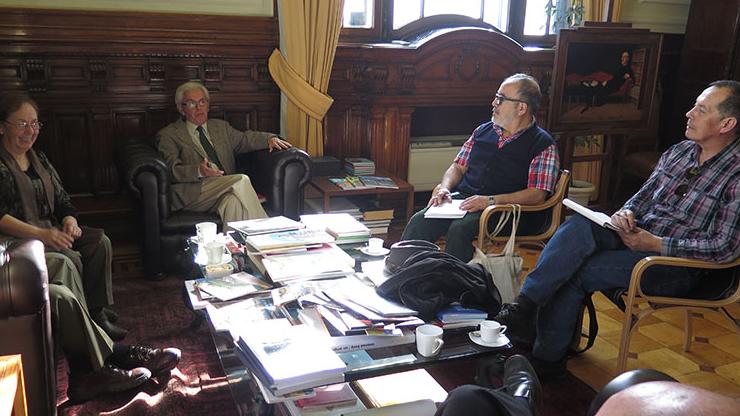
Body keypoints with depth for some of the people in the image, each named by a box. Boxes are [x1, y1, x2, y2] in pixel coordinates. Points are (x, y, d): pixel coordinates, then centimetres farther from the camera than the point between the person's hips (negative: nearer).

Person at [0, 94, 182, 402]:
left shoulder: (40, 161, 20)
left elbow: (62, 201, 18)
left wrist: (69, 221, -5)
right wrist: (40, 233, -28)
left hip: (50, 234, 8)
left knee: (99, 241, -17)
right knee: (66, 262, -33)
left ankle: (95, 317, -14)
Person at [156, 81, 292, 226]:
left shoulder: (220, 126, 28)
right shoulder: (168, 135, 9)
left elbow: (244, 139, 23)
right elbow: (172, 170, -3)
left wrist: (270, 139, 1)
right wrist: (198, 171, -22)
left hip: (225, 189, 4)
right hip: (193, 194, -4)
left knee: (233, 201, -33)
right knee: (241, 180, -26)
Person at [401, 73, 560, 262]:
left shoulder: (543, 145, -1)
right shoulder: (483, 131, 18)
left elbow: (537, 195, -10)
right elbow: (459, 166, 22)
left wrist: (490, 201, -19)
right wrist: (444, 187, 0)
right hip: (462, 201, 5)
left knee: (460, 228, -34)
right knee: (420, 221, -21)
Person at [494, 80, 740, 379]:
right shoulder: (680, 151, 10)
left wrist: (656, 244, -19)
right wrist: (627, 212, -6)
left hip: (678, 263, -6)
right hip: (638, 234, 6)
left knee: (577, 273, -24)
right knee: (578, 226, -26)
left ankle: (547, 359, -10)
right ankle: (524, 308, -29)